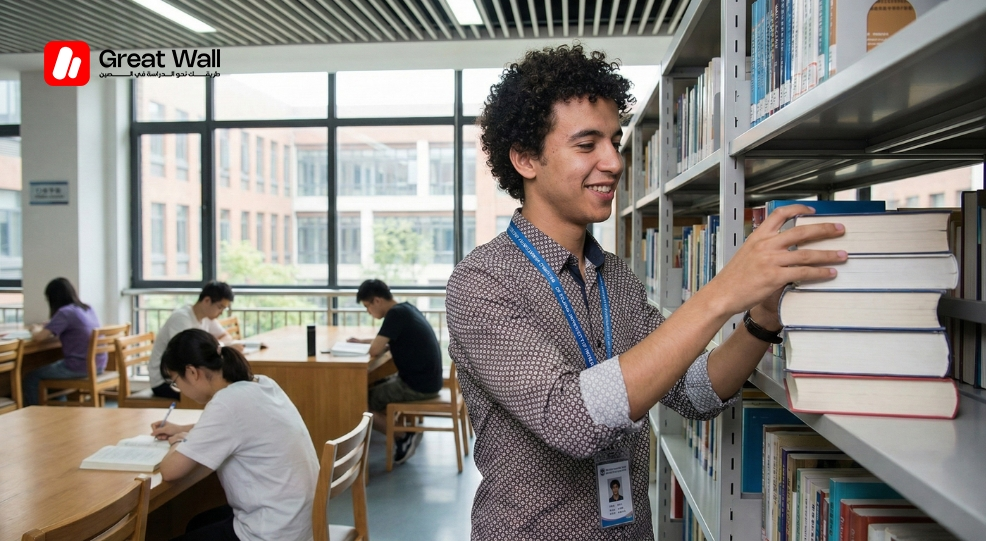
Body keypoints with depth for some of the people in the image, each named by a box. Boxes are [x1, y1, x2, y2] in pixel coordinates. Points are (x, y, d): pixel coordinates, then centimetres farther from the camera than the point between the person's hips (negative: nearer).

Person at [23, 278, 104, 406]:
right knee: (54, 366, 32)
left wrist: (36, 329, 7)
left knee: (32, 377, 8)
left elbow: (38, 337, -15)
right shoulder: (88, 309, 12)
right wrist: (45, 327, 21)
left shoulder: (64, 312, -12)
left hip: (80, 367, -8)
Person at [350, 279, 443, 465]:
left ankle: (405, 436, 5)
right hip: (425, 380, 9)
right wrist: (361, 341, 16)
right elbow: (386, 341, 25)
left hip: (418, 385, -9)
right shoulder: (406, 308, 10)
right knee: (373, 387, 23)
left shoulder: (396, 313, -18)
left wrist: (368, 344, 0)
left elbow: (375, 350, -22)